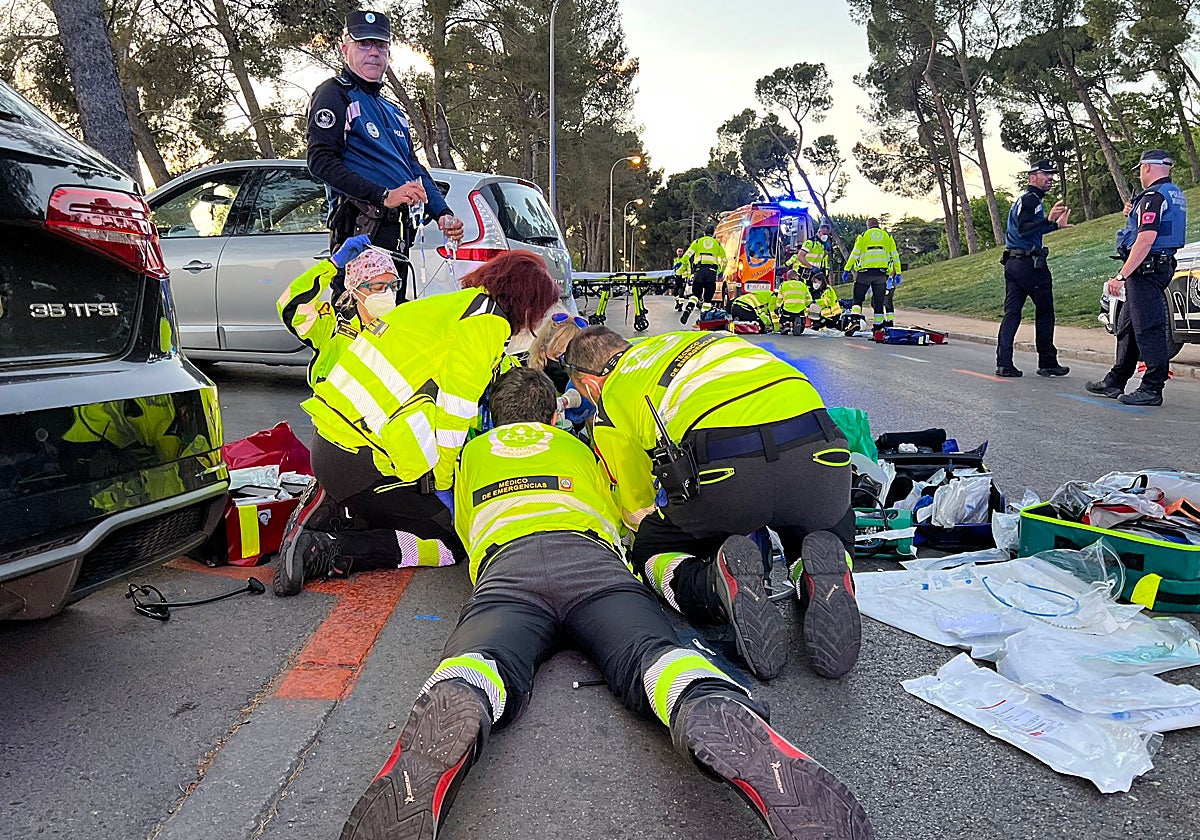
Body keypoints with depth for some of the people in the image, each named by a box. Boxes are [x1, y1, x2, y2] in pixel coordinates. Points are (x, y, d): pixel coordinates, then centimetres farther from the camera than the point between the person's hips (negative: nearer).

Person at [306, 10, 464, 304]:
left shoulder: (393, 111, 28)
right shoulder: (335, 93, 3)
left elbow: (416, 169, 27)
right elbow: (321, 161, -10)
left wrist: (442, 214, 9)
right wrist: (383, 196, -20)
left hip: (400, 231, 8)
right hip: (362, 228, -8)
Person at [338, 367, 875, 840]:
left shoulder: (472, 453, 40)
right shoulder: (577, 446, 41)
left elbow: (465, 529, 54)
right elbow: (621, 515, 53)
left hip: (507, 559, 0)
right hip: (592, 555, 1)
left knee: (477, 663, -27)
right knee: (652, 651, -24)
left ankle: (449, 715, -64)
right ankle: (723, 720, -59)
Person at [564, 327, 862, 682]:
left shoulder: (609, 406, 22)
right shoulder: (690, 339, 37)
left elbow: (639, 513, 28)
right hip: (820, 453, 4)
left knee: (649, 553, 25)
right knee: (834, 534, 35)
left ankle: (718, 585, -8)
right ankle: (822, 584, -1)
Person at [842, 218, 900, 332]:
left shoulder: (863, 236, 9)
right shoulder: (888, 236, 15)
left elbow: (854, 254, 1)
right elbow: (895, 256, 12)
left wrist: (847, 270, 2)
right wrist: (898, 273, 16)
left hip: (865, 271, -2)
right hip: (881, 273, 2)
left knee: (858, 298, 6)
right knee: (878, 300, 10)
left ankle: (855, 316, -14)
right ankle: (878, 324, 11)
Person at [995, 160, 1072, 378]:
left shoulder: (1025, 199, 22)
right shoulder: (1031, 199, -9)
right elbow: (1023, 229, -24)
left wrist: (1056, 225, 35)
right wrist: (1048, 220, -33)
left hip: (1013, 262, 9)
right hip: (1029, 263, -9)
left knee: (1011, 313, 3)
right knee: (1045, 312, 0)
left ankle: (1003, 364, -4)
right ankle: (1047, 363, 6)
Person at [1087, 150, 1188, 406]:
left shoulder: (1154, 196, -14)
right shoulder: (1175, 195, 19)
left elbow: (1146, 240, -23)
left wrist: (1121, 275, -22)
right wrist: (1134, 216, 16)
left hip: (1146, 268, -11)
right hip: (1163, 267, 11)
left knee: (1149, 330, -9)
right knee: (1127, 326, 16)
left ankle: (1152, 389, -6)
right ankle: (1115, 382, 24)